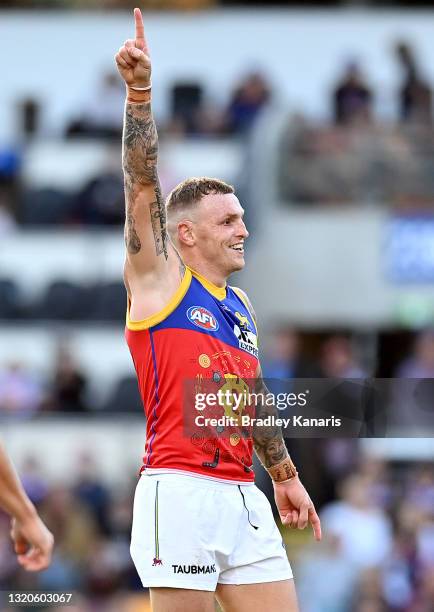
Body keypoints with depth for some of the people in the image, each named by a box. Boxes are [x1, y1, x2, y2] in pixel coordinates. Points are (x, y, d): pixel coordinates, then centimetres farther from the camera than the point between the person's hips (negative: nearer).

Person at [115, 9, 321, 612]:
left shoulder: (241, 307, 20)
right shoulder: (158, 280, 2)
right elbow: (144, 184, -9)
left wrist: (285, 476, 28)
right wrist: (140, 93, -18)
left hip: (243, 496, 7)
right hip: (181, 491, -7)